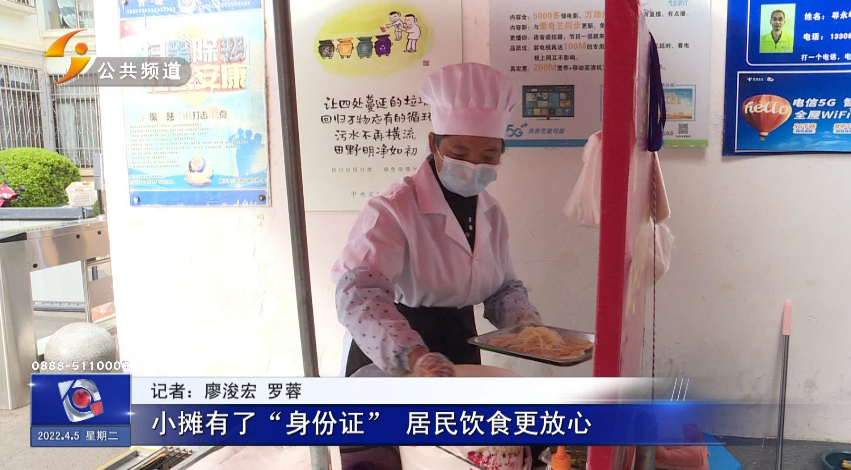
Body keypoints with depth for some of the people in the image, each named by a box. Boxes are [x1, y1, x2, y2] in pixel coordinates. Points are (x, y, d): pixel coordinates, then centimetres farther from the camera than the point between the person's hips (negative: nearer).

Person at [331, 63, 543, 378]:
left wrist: (526, 324, -10)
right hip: (387, 359, -6)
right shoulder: (393, 208, -21)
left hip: (460, 349, 6)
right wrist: (413, 354, -47)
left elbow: (503, 287, 10)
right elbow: (358, 290, -34)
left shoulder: (491, 213, 2)